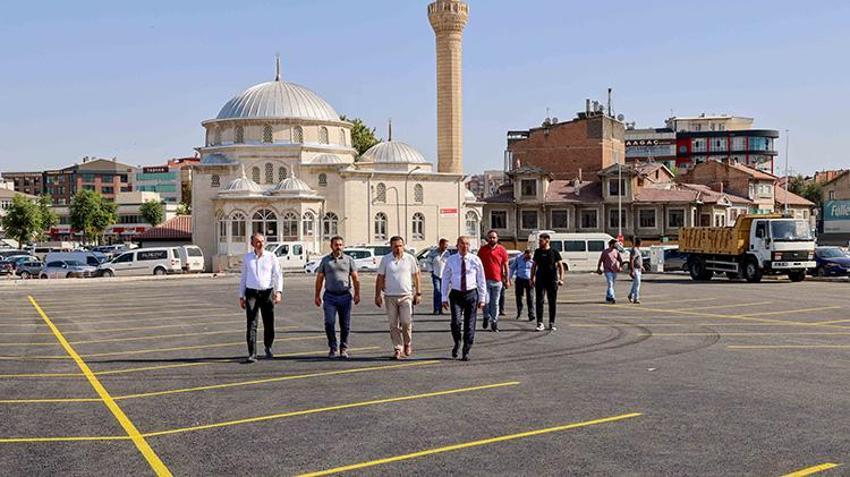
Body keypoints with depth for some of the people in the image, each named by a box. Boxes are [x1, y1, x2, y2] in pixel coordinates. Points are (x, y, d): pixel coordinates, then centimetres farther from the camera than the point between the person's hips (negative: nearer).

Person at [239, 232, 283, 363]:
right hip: (251, 293, 0)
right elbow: (243, 277, 14)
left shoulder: (271, 257, 3)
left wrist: (278, 291, -16)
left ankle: (268, 348, 33)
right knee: (251, 324, -9)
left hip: (267, 293, 0)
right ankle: (252, 354, -10)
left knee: (269, 324, 6)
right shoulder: (247, 257, 8)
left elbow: (278, 275, -1)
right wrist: (241, 296, 11)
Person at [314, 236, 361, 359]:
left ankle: (344, 349, 15)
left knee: (345, 325, 3)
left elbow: (355, 278, 7)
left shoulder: (349, 260, 7)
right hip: (330, 296, 0)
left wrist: (357, 294, -1)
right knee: (329, 323, -8)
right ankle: (332, 348, 7)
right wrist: (317, 296, 5)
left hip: (345, 296, 0)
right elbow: (319, 279, 10)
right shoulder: (325, 260, 8)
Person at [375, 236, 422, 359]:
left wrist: (418, 293, 5)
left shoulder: (410, 259, 2)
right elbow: (380, 278, 5)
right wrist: (378, 295, 1)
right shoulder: (385, 259, 2)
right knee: (393, 325, 2)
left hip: (406, 296, -1)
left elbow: (416, 276, 8)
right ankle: (397, 349, 11)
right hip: (390, 297, 1)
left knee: (406, 322, -7)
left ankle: (407, 344, 17)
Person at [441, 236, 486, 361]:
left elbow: (481, 280, 5)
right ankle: (457, 343, 14)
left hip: (471, 294, 0)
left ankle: (466, 352, 16)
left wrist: (482, 298, 2)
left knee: (470, 325, 3)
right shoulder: (451, 260, 2)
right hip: (456, 294, 0)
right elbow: (445, 279, 6)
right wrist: (444, 297, 1)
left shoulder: (475, 260, 1)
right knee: (456, 322, -15)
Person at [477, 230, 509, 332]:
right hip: (485, 280, 0)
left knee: (495, 303, 5)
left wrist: (506, 280, 2)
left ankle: (494, 321, 14)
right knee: (486, 301, -7)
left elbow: (506, 266, 5)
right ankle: (487, 317, 19)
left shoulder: (502, 250, 2)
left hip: (497, 281, 0)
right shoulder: (482, 250, 5)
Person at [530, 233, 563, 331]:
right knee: (539, 301, -3)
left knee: (552, 302, 4)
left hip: (552, 280, -1)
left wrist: (561, 279, -7)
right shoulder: (537, 252, 7)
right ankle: (540, 323, 0)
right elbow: (534, 265, 14)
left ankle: (552, 323, 13)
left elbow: (560, 266, 2)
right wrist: (532, 278, 7)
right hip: (540, 280, 2)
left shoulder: (554, 252, 0)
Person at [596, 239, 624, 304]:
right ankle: (612, 298, -21)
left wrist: (621, 266, -11)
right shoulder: (605, 252, -1)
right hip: (608, 271, -4)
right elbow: (600, 260, 4)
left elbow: (620, 260, 6)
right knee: (610, 284, -14)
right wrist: (598, 268, 7)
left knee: (611, 285, 11)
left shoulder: (616, 252, 9)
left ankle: (607, 297, 24)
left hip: (615, 271, 4)